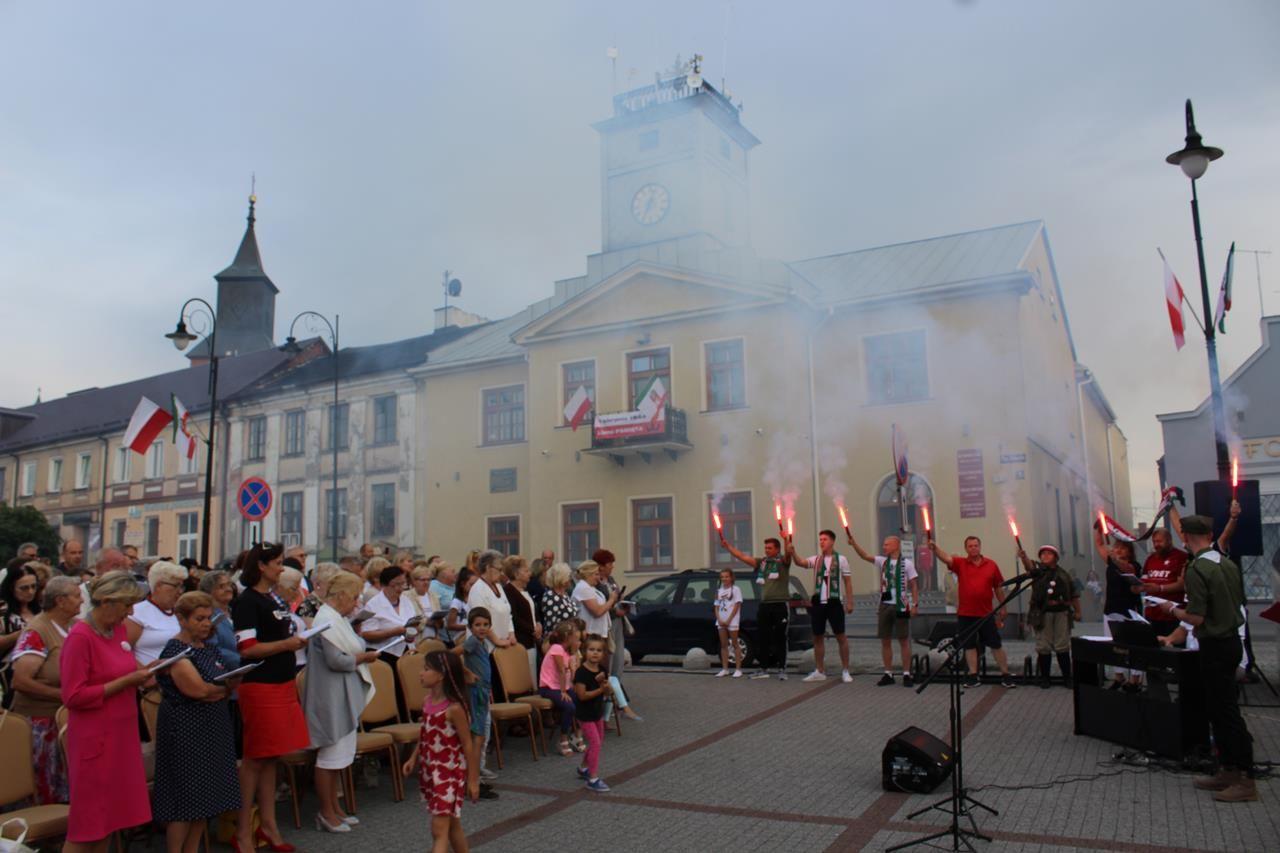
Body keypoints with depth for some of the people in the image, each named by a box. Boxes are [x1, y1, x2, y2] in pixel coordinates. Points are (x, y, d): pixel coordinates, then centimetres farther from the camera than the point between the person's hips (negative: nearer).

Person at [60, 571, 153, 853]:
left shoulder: (119, 629, 6)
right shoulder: (79, 637, -17)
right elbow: (73, 697, -19)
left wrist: (140, 673, 1)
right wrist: (126, 681, -20)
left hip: (121, 733, 8)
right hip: (94, 738, -8)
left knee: (110, 813, 13)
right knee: (87, 819, 1)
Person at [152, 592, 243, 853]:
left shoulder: (208, 647, 12)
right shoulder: (175, 651, -13)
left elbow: (224, 688, 15)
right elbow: (198, 689, -22)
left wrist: (217, 691, -7)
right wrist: (226, 686, -5)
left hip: (213, 729, 8)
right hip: (185, 731, -8)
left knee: (205, 800, 11)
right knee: (184, 801, -1)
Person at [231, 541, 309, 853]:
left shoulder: (274, 597, 12)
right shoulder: (247, 601, -12)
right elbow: (246, 649, -18)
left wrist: (297, 639, 10)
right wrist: (286, 644, -20)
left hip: (282, 684, 8)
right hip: (260, 687, -8)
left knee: (270, 757, 13)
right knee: (255, 758, 1)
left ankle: (268, 825, 22)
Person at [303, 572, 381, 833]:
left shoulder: (337, 618, 13)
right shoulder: (327, 620, -19)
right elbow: (336, 660, -24)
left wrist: (361, 653, 3)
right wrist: (363, 657, -11)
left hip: (344, 696, 10)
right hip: (332, 698, -10)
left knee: (338, 754, 17)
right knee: (331, 754, 0)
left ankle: (333, 807, 27)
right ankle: (326, 813, 12)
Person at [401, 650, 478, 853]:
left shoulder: (454, 708, -19)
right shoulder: (427, 701, 2)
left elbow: (467, 744, -14)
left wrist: (472, 778, -11)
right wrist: (413, 758, 9)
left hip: (450, 772, -7)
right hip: (430, 770, 8)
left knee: (439, 829, -10)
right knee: (451, 824, 18)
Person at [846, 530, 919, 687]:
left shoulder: (907, 563, -4)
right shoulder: (882, 561, 7)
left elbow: (914, 585, -3)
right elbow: (865, 556, -7)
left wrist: (915, 604, -10)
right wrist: (853, 543, -20)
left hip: (901, 606, -4)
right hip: (884, 605, 4)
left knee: (904, 640, 2)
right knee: (885, 641, 6)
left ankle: (906, 674, 9)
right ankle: (888, 674, 14)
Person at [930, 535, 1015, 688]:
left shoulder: (991, 564, 3)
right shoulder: (960, 563, 1)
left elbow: (998, 587, 10)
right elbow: (945, 557, -17)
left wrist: (1003, 607, 12)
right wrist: (935, 547, -37)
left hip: (986, 613, 0)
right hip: (965, 614, 0)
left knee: (996, 644, 6)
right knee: (969, 645, 7)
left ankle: (1005, 675, 17)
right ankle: (973, 676, 16)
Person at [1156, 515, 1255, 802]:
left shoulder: (1196, 569, -20)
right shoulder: (1228, 564, 6)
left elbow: (1197, 618, -21)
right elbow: (1239, 602, 17)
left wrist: (1172, 609, -3)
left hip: (1215, 646, -9)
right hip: (1232, 639, 9)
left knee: (1226, 712, -2)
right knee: (1221, 709, 16)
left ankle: (1246, 780, 3)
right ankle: (1227, 770, 23)